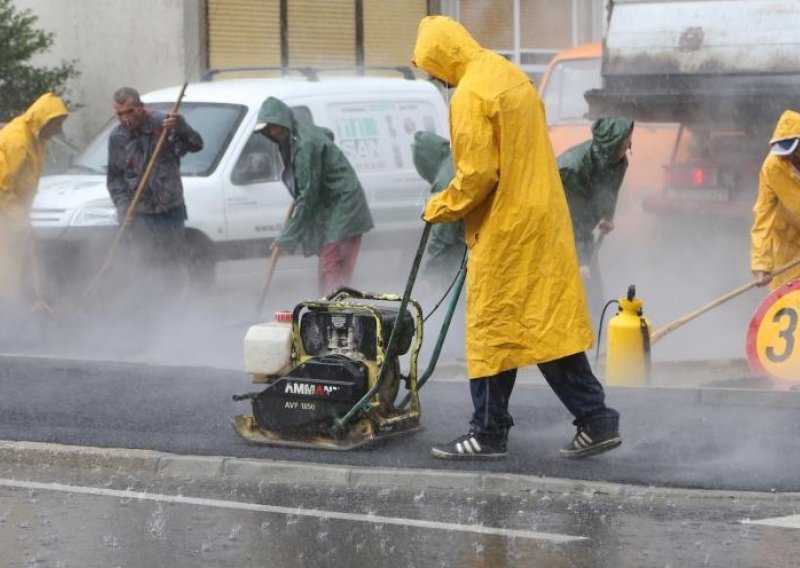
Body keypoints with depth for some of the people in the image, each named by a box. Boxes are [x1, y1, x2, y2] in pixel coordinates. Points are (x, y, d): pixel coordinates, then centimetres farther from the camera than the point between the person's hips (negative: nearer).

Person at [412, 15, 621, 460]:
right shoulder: (509, 74, 12)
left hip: (505, 227, -9)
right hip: (541, 217, 9)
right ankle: (595, 420, 8)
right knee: (551, 323, 10)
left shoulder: (470, 94, -17)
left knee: (491, 330, 0)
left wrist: (440, 208, -4)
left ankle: (488, 433, 6)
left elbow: (477, 174, -20)